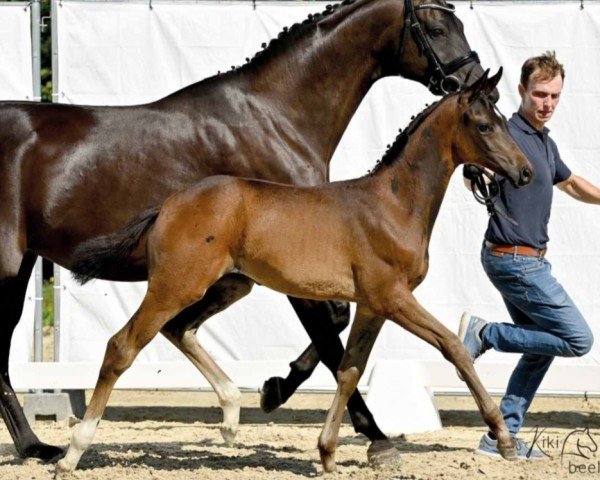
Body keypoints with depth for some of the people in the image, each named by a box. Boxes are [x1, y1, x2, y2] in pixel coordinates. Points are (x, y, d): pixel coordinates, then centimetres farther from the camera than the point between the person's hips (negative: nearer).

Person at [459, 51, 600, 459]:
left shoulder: (545, 142, 13)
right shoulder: (509, 136, -16)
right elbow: (475, 178, -32)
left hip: (529, 260, 10)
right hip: (516, 260, -10)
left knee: (541, 349, 14)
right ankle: (485, 333, -4)